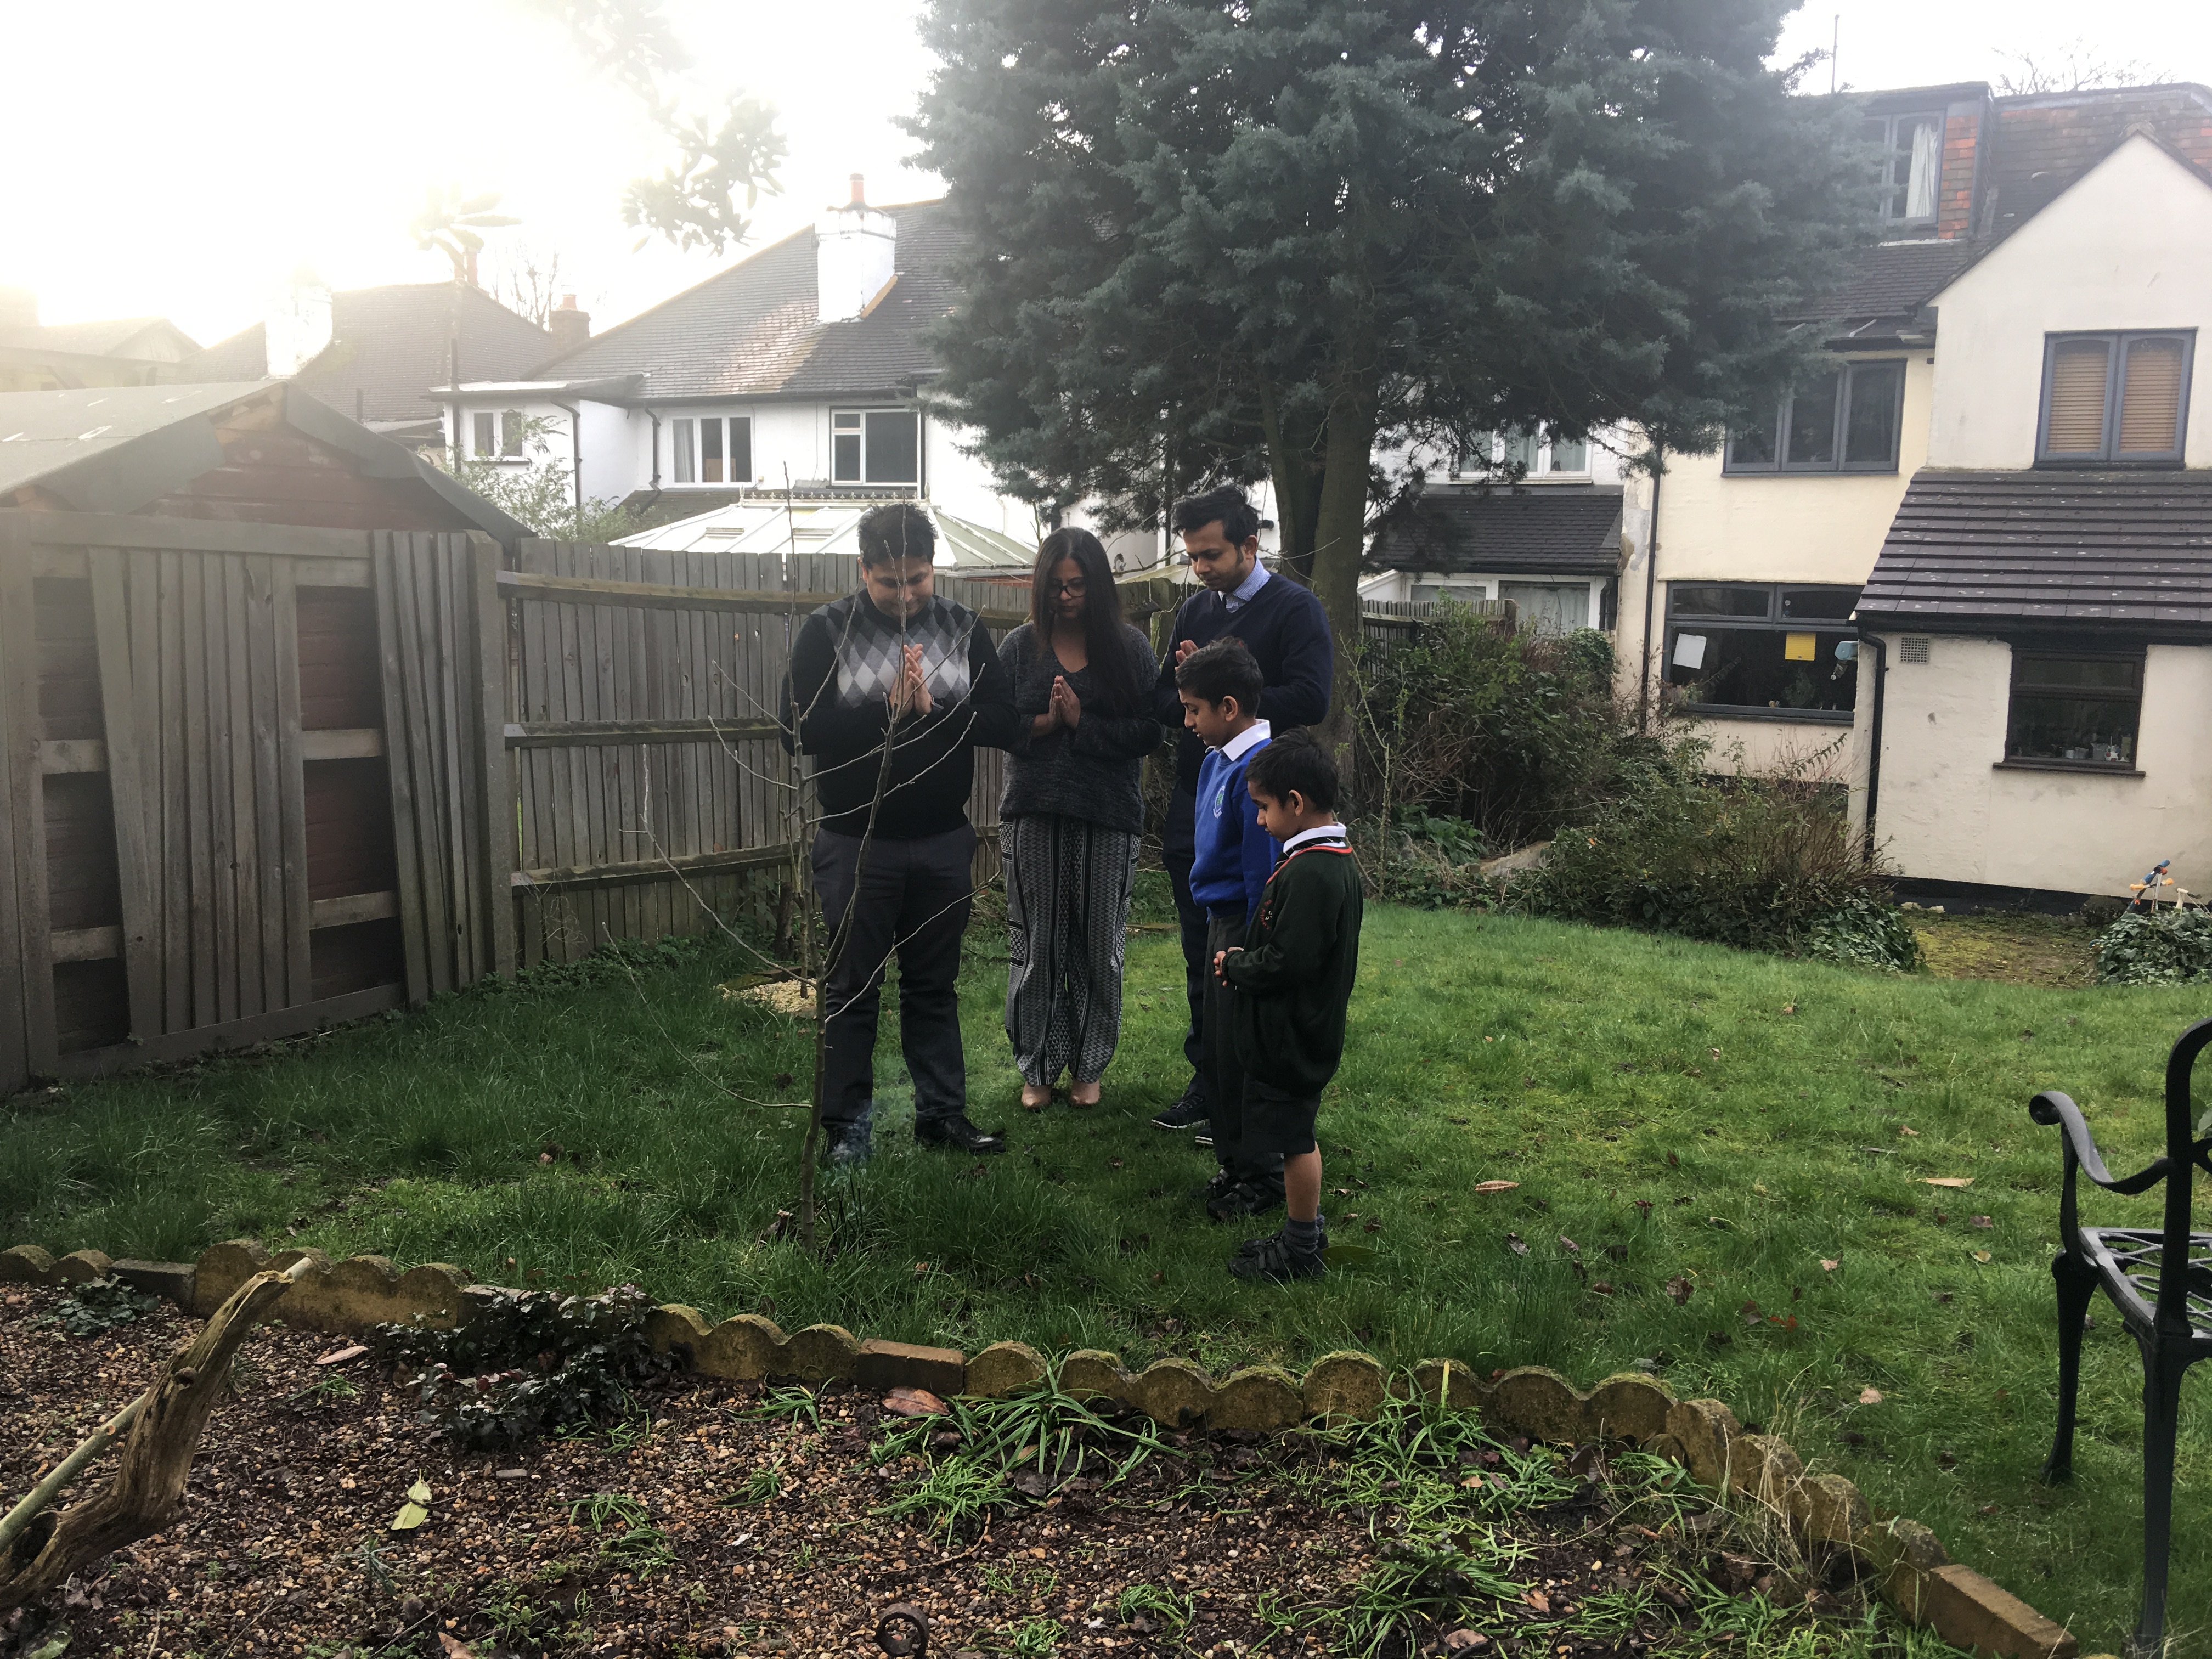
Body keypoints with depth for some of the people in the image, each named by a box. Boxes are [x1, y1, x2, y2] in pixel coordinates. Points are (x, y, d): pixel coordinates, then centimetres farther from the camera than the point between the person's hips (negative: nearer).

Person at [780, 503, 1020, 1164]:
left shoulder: (961, 627, 3)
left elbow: (1004, 721, -5)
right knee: (852, 989, 7)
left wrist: (931, 709, -19)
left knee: (934, 984, 15)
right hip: (858, 843, -2)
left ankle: (942, 1111, 27)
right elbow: (801, 730, -16)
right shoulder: (827, 631, -6)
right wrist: (888, 708, -21)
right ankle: (846, 1126, 18)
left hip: (944, 843, 3)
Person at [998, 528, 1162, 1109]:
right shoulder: (1020, 646, 7)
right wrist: (1041, 723, -13)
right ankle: (1037, 1068, 18)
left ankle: (1089, 1066, 22)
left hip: (1109, 819, 0)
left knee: (1099, 950, 6)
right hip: (1034, 814, 1)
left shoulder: (1130, 648, 3)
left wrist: (1082, 722, -13)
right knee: (1036, 946, 4)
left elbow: (1148, 733, -3)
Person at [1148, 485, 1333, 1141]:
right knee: (1202, 958, 12)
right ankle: (1208, 1081, 23)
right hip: (1194, 812, 6)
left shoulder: (1295, 608, -6)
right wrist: (1197, 704, -13)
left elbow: (1310, 700, -19)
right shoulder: (1195, 610, 13)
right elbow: (1163, 700, 9)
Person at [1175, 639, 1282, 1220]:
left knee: (1245, 1056, 1)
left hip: (1246, 926, -9)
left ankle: (1265, 1176, 16)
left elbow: (1264, 868, -21)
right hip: (1221, 922, 10)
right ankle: (1234, 1163, 30)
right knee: (1219, 1050, 17)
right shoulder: (1219, 759, 8)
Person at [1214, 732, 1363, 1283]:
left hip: (1290, 1038, -10)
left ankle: (1299, 1253, 16)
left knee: (1295, 1140, 3)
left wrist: (1235, 965, -10)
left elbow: (1287, 963, -27)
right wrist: (1243, 962, 7)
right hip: (1311, 1030, 10)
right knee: (1299, 1137, 20)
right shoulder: (1340, 861, 7)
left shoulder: (1308, 874, -25)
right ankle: (1307, 1231, 33)